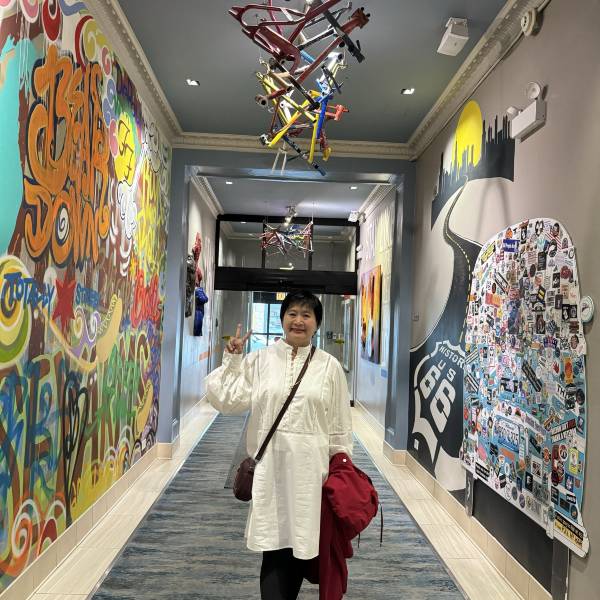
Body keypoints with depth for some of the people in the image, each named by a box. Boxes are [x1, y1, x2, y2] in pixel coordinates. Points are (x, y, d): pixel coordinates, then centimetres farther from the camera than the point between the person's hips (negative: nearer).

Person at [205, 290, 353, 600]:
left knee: (301, 545, 10)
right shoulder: (259, 359, 3)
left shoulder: (330, 366, 3)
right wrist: (232, 360, -3)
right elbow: (229, 401, -1)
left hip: (309, 468, 1)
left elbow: (340, 424, 6)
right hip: (269, 465, 0)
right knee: (273, 544, 2)